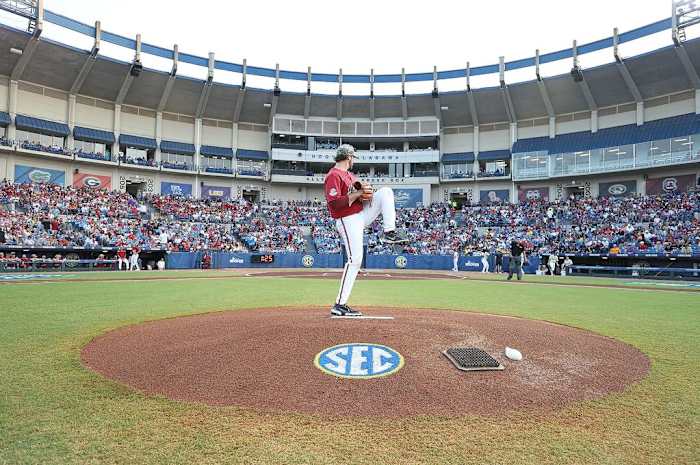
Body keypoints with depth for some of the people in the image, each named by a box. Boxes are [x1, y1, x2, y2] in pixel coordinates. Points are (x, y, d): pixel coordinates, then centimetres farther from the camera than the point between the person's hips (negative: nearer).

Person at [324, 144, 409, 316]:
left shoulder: (349, 175, 18)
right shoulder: (333, 176, -13)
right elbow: (333, 203, -24)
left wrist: (365, 193, 0)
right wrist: (357, 194, -19)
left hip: (362, 214, 9)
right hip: (348, 221, -9)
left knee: (385, 192, 5)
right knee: (354, 260, -13)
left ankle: (389, 233, -4)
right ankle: (339, 305, -6)